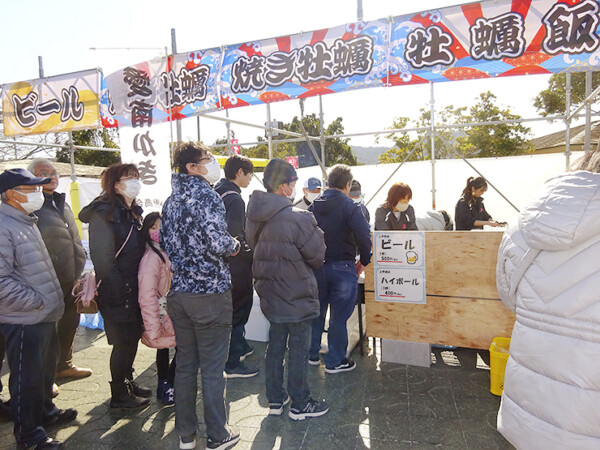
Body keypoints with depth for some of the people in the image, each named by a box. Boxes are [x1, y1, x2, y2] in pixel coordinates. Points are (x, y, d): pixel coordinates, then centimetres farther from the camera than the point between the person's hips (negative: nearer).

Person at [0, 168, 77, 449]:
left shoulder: (27, 222, 14)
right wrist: (36, 302, -19)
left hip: (45, 316, 9)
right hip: (24, 321, -9)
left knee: (46, 371, 24)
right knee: (27, 380, 6)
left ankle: (45, 412, 43)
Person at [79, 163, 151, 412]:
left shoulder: (133, 212, 12)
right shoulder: (104, 213, -16)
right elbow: (102, 258, -19)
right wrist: (119, 290, -18)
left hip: (135, 289, 8)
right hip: (117, 292, -8)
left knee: (133, 336, 17)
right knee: (123, 342, 3)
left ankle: (127, 382, 36)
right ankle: (119, 395, 21)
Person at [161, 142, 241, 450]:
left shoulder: (171, 200, 10)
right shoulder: (206, 196, -14)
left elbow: (165, 243, 15)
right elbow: (218, 243, -25)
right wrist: (235, 245, -5)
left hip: (178, 292, 7)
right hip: (209, 292, -7)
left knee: (185, 364, 17)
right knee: (212, 369, 6)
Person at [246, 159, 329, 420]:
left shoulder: (255, 218, 0)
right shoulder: (297, 218, -22)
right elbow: (317, 257, -14)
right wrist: (315, 231, 6)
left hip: (270, 293, 7)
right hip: (297, 295, -7)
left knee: (275, 345, 19)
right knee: (299, 349, 8)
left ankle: (275, 399, 32)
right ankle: (300, 405, 23)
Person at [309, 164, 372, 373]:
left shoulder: (314, 206, 5)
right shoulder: (350, 206, -13)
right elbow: (364, 236, -18)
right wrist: (364, 261, -3)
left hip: (317, 267, 6)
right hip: (342, 267, -5)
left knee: (316, 311, 18)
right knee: (339, 315, 5)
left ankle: (312, 354, 30)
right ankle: (335, 361, 16)